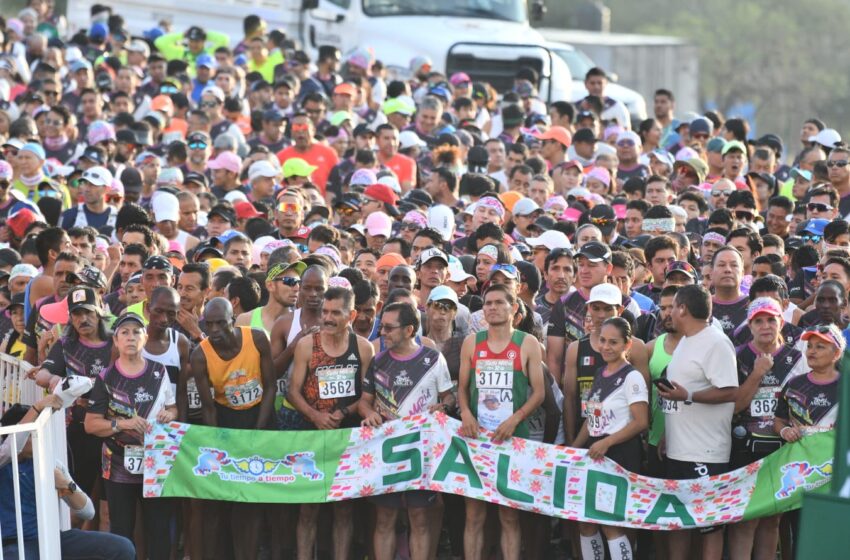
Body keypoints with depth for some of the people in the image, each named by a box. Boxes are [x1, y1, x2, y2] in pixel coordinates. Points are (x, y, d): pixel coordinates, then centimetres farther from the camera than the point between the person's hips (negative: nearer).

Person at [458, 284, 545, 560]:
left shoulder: (527, 344, 2)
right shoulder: (471, 343, 10)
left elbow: (538, 392, 1)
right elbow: (462, 387, 14)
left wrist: (514, 419, -14)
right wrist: (465, 412, -7)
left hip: (512, 438, -2)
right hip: (476, 437, 2)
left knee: (510, 515, 1)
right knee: (474, 513, 0)